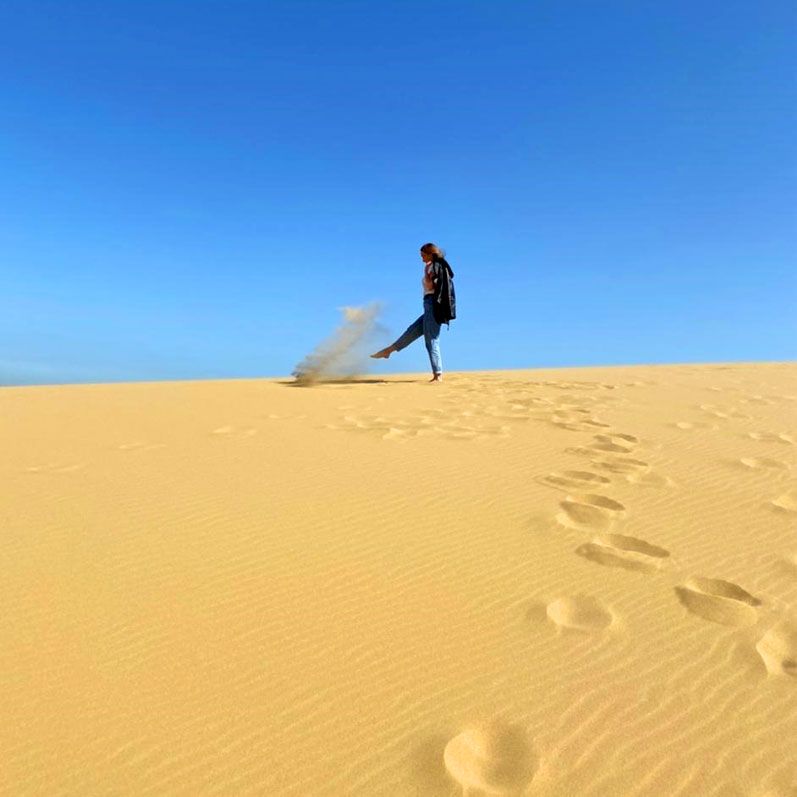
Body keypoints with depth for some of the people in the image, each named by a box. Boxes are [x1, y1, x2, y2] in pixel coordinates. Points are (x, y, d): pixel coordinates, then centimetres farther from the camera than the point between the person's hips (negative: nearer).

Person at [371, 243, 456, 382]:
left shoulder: (434, 266, -8)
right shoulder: (439, 267, 18)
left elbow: (429, 286, -20)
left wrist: (426, 271, -10)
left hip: (432, 305, -10)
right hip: (433, 308, 10)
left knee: (431, 341, -7)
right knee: (412, 331, 16)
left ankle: (438, 374, -7)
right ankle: (388, 350, 27)